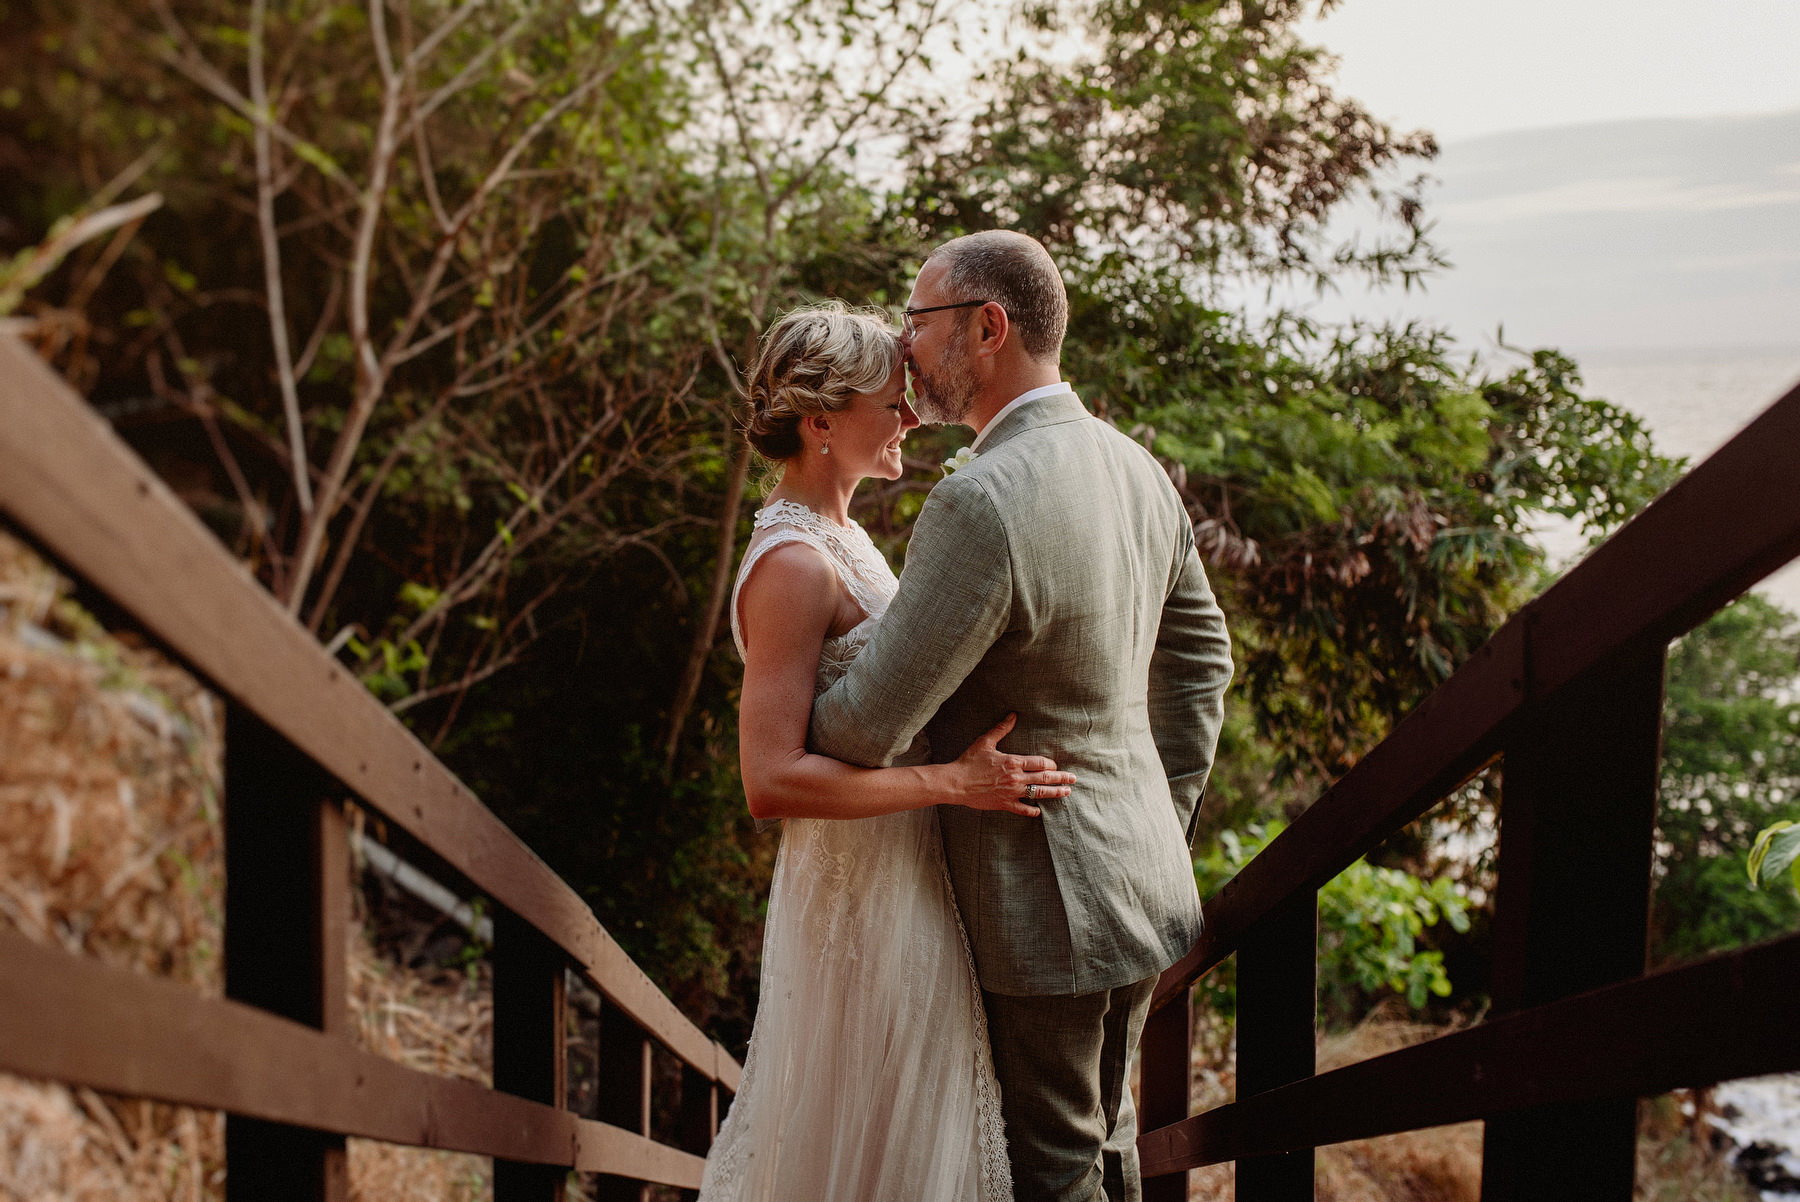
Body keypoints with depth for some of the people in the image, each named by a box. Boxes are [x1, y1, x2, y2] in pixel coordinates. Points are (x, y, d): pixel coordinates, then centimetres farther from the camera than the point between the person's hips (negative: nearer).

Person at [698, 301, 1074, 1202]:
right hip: (865, 887, -9)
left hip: (902, 875, 9)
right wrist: (951, 781, -27)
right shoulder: (791, 563, -20)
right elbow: (771, 781, -27)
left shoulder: (839, 536, 10)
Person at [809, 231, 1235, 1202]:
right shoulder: (1136, 469, 3)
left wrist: (785, 741, 1)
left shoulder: (980, 504, -26)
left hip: (1046, 907, -9)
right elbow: (1200, 658, 14)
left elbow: (869, 726, -21)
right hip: (1142, 884, 9)